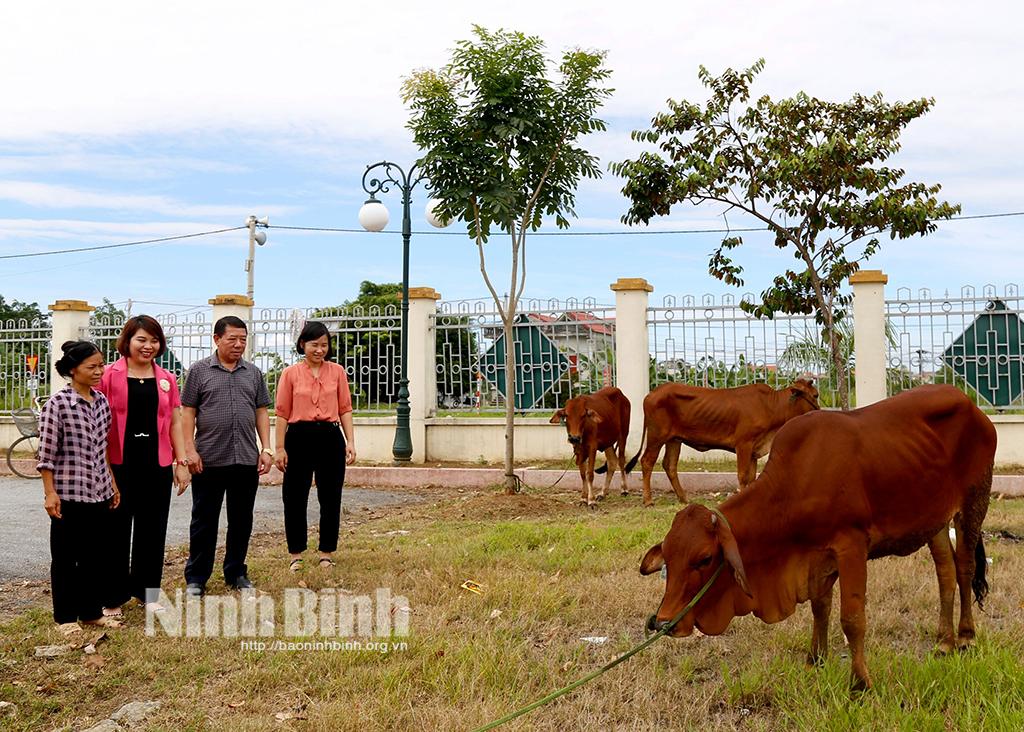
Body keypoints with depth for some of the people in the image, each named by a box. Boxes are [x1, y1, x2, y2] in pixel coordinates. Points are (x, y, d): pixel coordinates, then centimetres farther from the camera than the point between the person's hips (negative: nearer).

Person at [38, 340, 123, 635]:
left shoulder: (102, 402, 7)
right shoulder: (57, 404, -11)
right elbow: (46, 452, -11)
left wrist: (112, 483, 16)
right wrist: (50, 492, -14)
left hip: (99, 491, 6)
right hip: (69, 492, -6)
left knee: (95, 554, 12)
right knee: (65, 556, 5)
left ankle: (92, 611, 23)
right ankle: (66, 616, 15)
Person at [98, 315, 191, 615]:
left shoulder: (166, 379, 8)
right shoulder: (109, 376, -4)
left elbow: (174, 423, 12)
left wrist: (181, 462, 7)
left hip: (157, 466, 4)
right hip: (118, 465, -3)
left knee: (153, 530, 10)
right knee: (116, 530, 6)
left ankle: (147, 591, 24)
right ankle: (112, 596, 16)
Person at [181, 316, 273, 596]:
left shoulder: (253, 373, 11)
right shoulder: (200, 370, 2)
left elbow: (262, 413, 12)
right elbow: (188, 413, 0)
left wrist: (266, 449, 3)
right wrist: (190, 450, -8)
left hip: (246, 460, 3)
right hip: (209, 460, -3)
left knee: (241, 520, 10)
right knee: (204, 521, 5)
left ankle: (236, 573, 23)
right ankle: (196, 578, 13)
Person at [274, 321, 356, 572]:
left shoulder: (337, 371, 6)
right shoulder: (290, 373, 2)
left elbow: (345, 409, 6)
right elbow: (282, 412, 1)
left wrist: (350, 442, -1)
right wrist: (280, 448, -3)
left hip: (330, 438, 1)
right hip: (299, 438, -1)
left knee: (330, 498, 7)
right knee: (295, 497, 6)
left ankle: (326, 554, 20)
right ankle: (296, 555, 19)